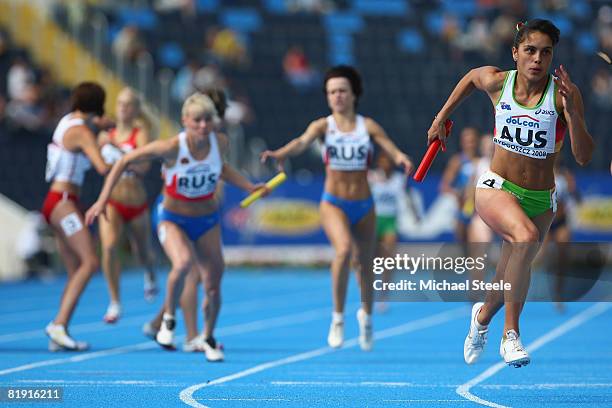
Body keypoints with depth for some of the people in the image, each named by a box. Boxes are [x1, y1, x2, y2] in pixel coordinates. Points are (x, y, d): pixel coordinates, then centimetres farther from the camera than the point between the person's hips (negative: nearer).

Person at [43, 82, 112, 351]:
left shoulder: (68, 121, 14)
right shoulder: (82, 133, -13)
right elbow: (102, 168, -24)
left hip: (56, 203, 10)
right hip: (63, 203, -10)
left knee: (76, 272, 5)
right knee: (90, 261, -19)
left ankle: (58, 336, -1)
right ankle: (59, 324, -26)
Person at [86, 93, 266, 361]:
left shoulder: (220, 142, -11)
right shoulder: (171, 148, -23)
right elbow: (124, 161, -15)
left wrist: (250, 187, 10)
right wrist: (102, 200, -19)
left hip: (207, 221, 4)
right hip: (173, 220, -4)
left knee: (213, 287, 4)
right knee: (183, 262, -34)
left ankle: (209, 339, 33)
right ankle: (168, 319, -9)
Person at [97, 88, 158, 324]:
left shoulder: (140, 134, -10)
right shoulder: (106, 135, 1)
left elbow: (143, 166, -25)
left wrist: (116, 147, -29)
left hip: (136, 204, -1)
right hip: (111, 203, 1)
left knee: (142, 253, 18)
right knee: (109, 246, -24)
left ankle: (150, 277, 56)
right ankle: (115, 303, -15)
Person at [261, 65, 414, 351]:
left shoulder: (368, 126, -2)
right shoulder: (323, 126, -4)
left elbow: (392, 150, -13)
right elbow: (302, 142, -23)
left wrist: (402, 159, -37)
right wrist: (280, 154, -44)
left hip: (363, 205, 2)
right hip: (334, 204, -2)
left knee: (366, 264, 14)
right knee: (344, 249, -29)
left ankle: (366, 314, 45)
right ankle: (338, 317, -15)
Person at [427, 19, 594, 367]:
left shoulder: (564, 93, -13)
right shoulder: (496, 82, -7)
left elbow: (584, 157, -17)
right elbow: (472, 77, 18)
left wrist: (571, 113, -30)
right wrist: (442, 117, 24)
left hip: (541, 200, 2)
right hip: (496, 188, -2)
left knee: (511, 279, 11)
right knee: (527, 237, -33)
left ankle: (483, 315, 49)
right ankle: (511, 333, -23)